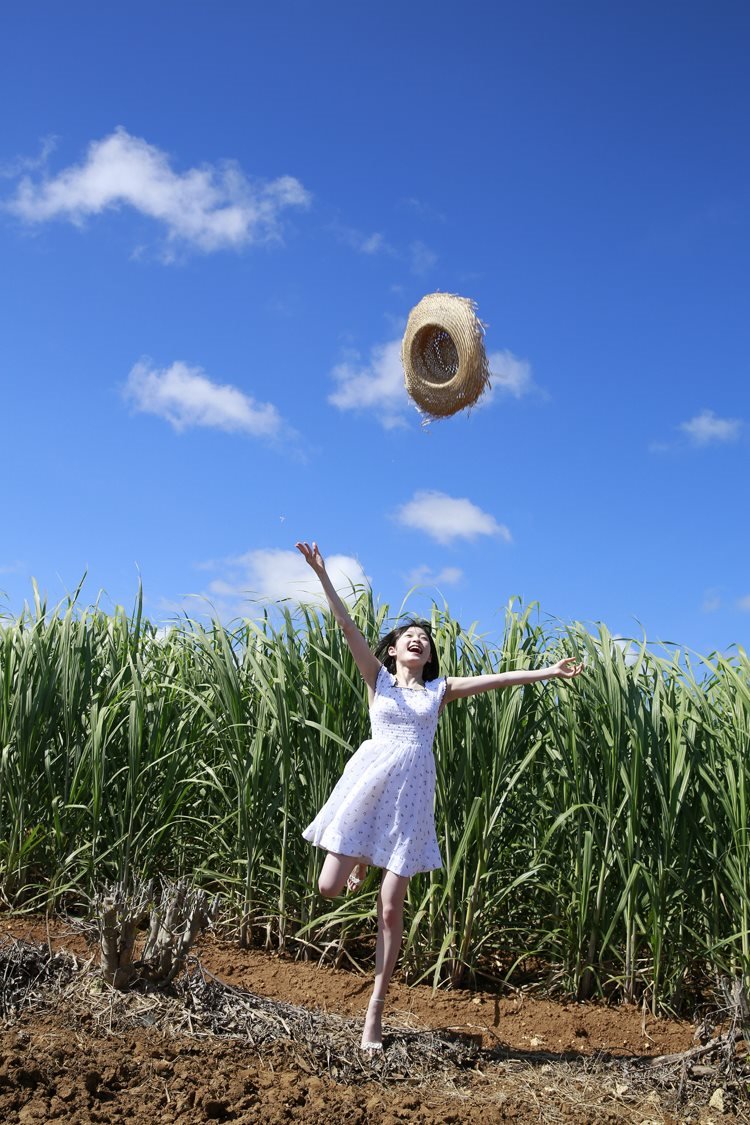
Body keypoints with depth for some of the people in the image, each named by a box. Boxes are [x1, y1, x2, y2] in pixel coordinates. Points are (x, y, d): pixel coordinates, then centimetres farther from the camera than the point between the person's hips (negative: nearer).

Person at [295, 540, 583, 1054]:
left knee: (391, 909, -2)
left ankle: (375, 1013, 8)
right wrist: (322, 576, -8)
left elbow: (494, 679, 12)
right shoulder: (378, 678, 11)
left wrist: (546, 672, 7)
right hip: (368, 783, -1)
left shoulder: (439, 689, 17)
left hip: (411, 794, 1)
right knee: (330, 888, -4)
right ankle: (360, 862, 32)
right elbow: (348, 627, 1)